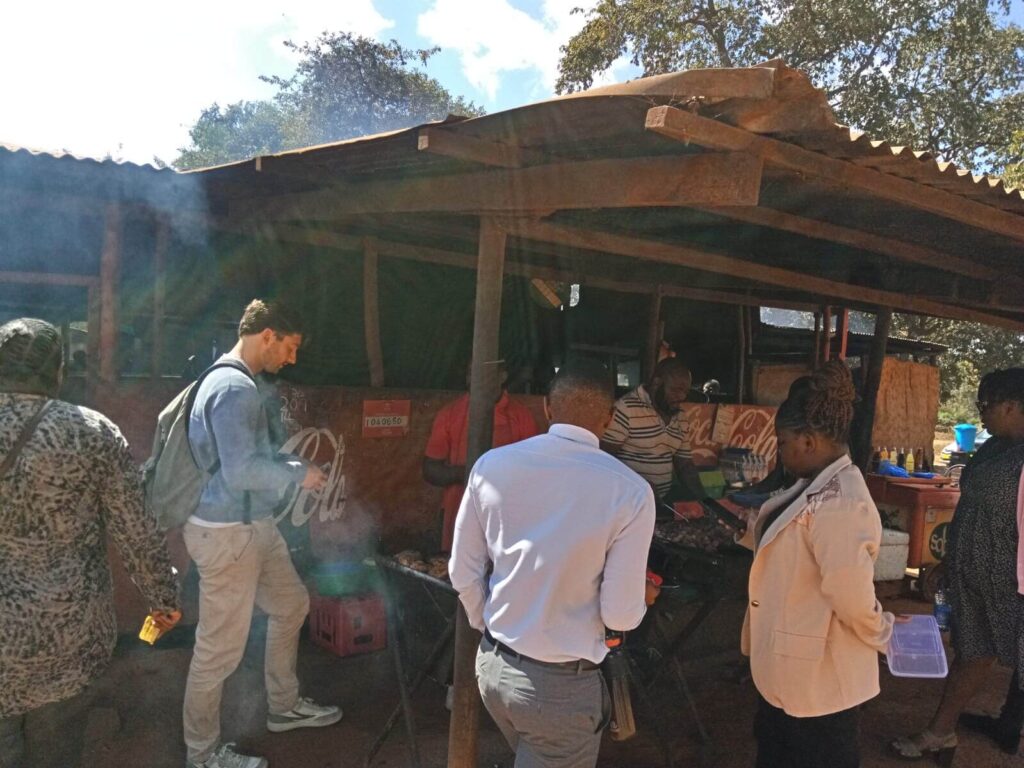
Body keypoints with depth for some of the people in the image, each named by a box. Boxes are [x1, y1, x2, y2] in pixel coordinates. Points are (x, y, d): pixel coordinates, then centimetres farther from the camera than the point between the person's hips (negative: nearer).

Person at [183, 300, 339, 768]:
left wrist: (290, 468, 9)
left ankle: (283, 707, 38)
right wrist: (298, 475, -14)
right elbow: (241, 470, -28)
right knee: (221, 647, 3)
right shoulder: (235, 387, -22)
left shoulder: (232, 381, 12)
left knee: (291, 605, 22)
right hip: (226, 533, -11)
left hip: (252, 525, 11)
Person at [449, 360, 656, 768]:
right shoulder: (630, 491, -19)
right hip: (562, 683, -4)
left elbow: (464, 574, -1)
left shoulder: (491, 465, -8)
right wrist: (639, 602, 8)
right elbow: (621, 615, -15)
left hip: (492, 664, 5)